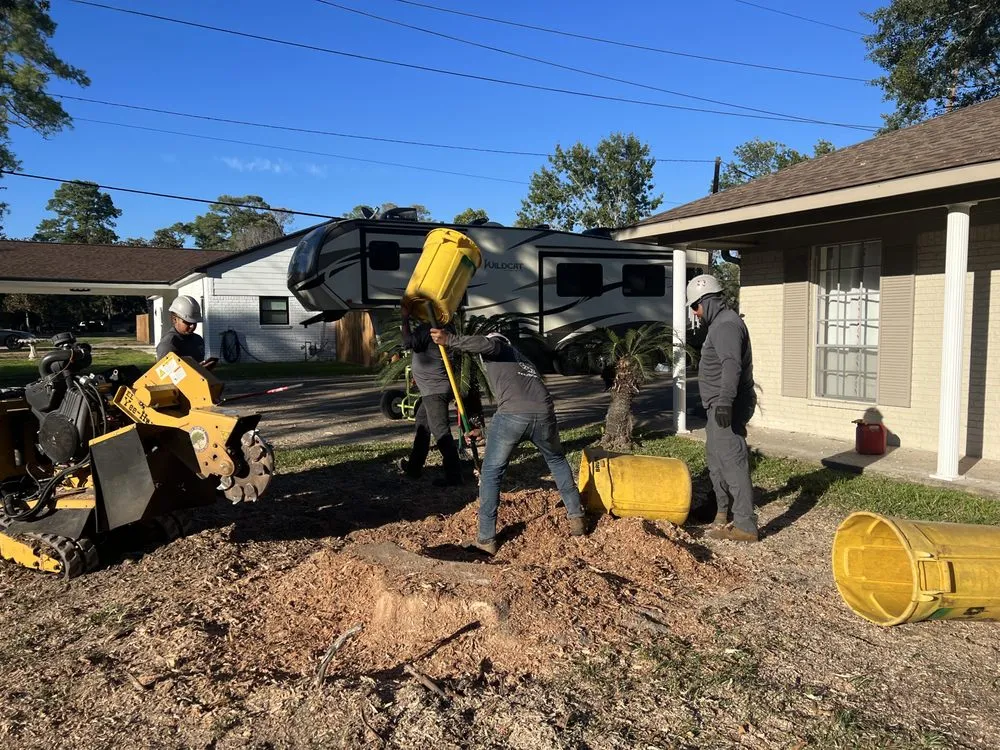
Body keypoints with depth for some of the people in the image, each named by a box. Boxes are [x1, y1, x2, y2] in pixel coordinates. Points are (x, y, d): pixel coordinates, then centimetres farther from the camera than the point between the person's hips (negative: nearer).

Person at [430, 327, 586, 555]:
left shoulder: (498, 348, 21)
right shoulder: (523, 359, 40)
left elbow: (486, 343, -6)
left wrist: (450, 340, -8)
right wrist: (484, 431, 45)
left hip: (512, 414, -6)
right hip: (543, 413, 6)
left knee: (490, 473, 10)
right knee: (557, 461, 32)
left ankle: (486, 540, 10)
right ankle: (576, 518, 34)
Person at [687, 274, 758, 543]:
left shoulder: (726, 325, -16)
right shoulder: (720, 323, 19)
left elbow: (732, 365, -30)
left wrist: (725, 400, -39)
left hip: (727, 408, -11)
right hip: (719, 407, 11)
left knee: (732, 462, -10)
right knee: (715, 456, 22)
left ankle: (745, 526, -7)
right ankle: (723, 512, 39)